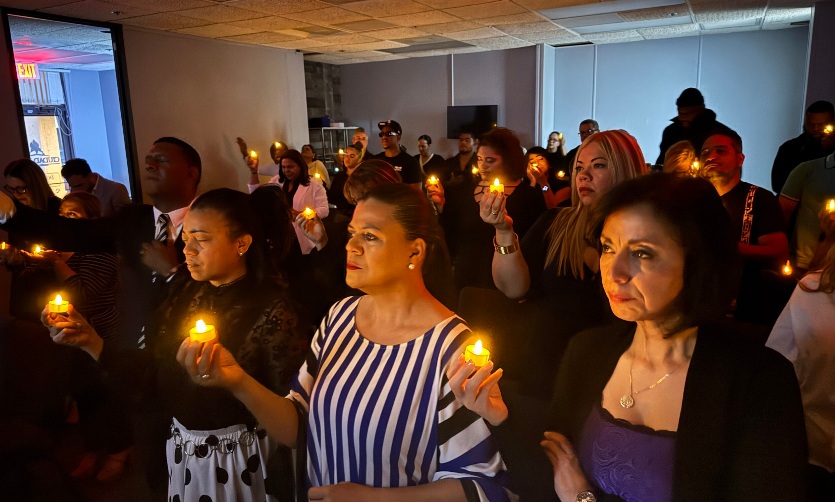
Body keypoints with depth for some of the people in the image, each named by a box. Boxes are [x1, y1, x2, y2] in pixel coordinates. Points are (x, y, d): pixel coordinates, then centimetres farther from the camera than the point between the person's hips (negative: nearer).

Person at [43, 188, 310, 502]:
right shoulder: (186, 294, -1)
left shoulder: (271, 309, -21)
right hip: (181, 450, 6)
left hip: (241, 458, -6)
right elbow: (154, 373, -1)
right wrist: (90, 342, -9)